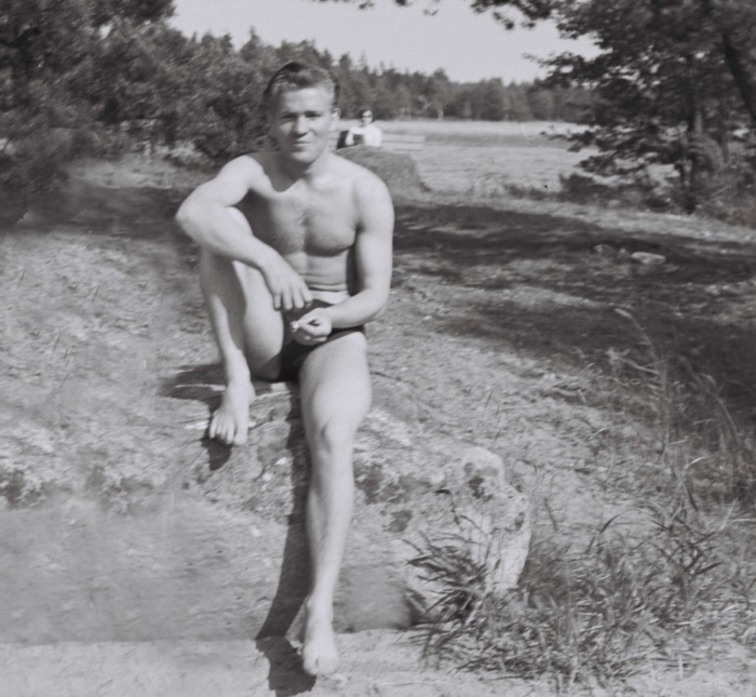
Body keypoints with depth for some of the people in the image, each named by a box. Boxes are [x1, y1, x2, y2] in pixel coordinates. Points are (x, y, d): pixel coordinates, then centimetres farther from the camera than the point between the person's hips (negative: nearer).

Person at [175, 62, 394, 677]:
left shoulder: (366, 192, -7)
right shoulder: (253, 171, -8)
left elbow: (376, 294, -7)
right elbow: (191, 212, -30)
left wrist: (332, 316, -29)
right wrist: (268, 260, -43)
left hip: (334, 336, -1)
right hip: (263, 340, 2)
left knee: (332, 436, -34)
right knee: (226, 226, -22)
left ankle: (321, 609, -38)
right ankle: (238, 383, -23)